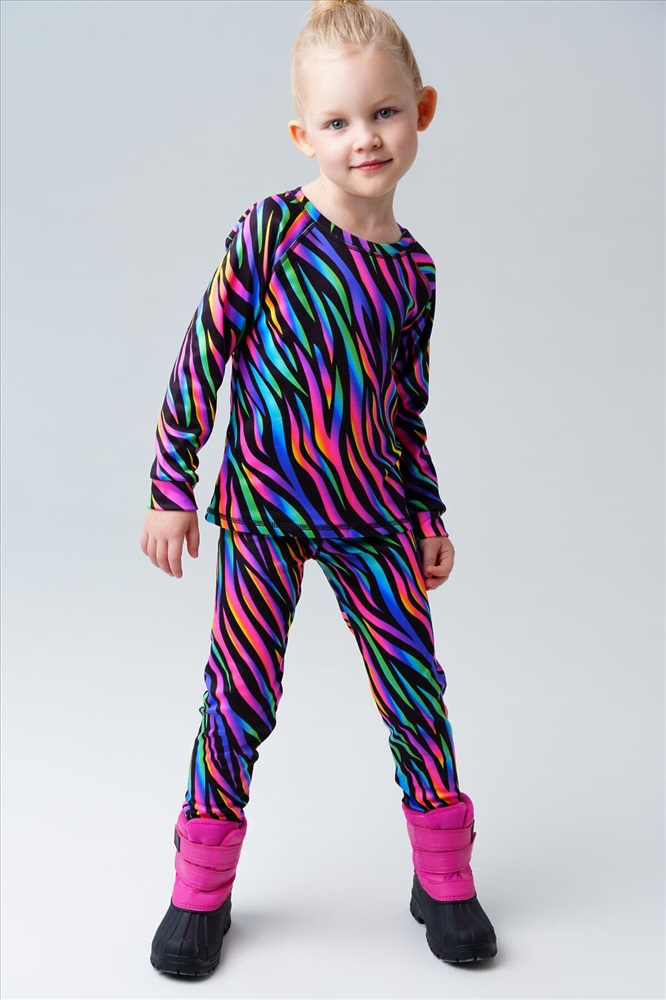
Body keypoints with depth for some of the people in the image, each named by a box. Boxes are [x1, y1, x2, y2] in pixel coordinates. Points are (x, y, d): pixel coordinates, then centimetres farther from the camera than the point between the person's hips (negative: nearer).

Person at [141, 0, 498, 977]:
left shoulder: (412, 268, 4)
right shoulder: (270, 230, -9)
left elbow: (406, 407, 12)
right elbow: (203, 357, -6)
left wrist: (428, 511, 11)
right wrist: (170, 486, -7)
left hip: (371, 513, 4)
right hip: (263, 510, -3)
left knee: (417, 685, 7)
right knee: (241, 697, 4)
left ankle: (444, 877, 28)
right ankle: (202, 888, 25)